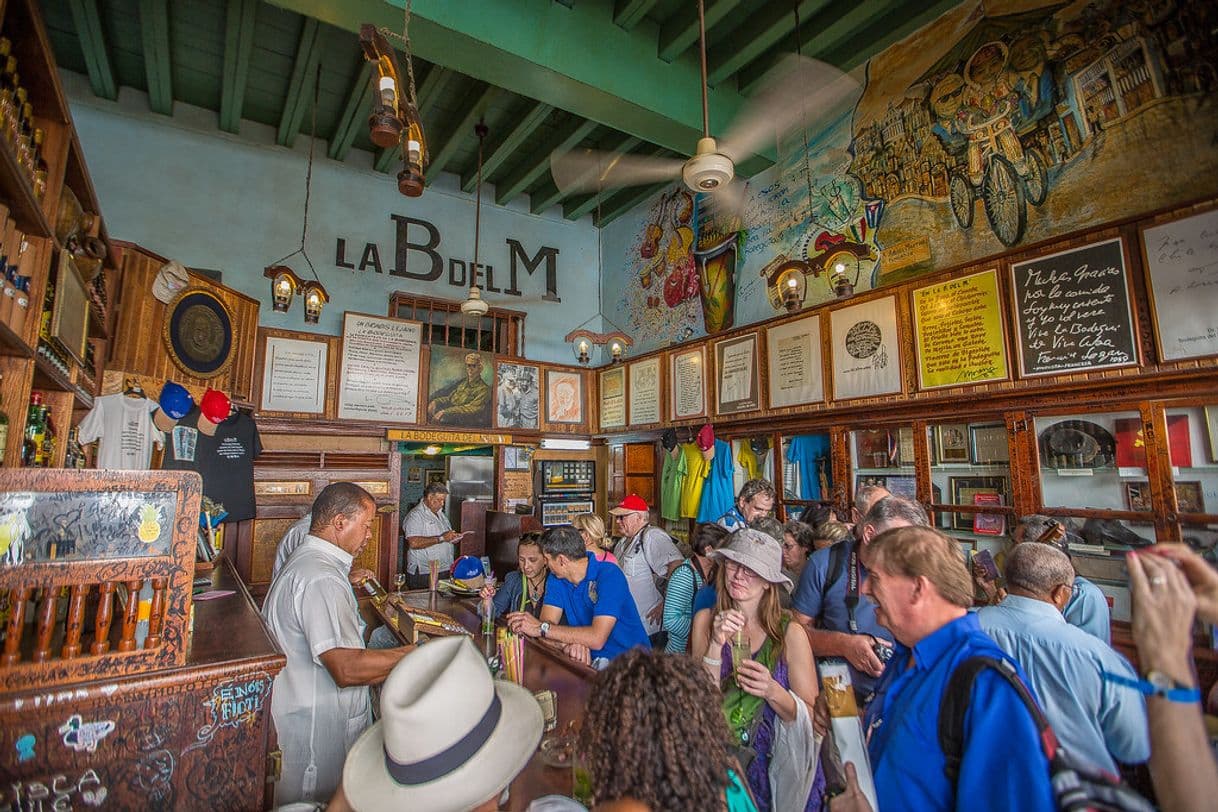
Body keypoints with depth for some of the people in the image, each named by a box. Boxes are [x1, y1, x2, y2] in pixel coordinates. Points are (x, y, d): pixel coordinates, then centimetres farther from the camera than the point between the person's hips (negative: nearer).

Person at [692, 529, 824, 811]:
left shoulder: (790, 633, -12)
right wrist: (716, 644, -22)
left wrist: (772, 691, -25)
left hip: (776, 764, -1)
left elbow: (808, 715, -7)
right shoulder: (705, 621, -6)